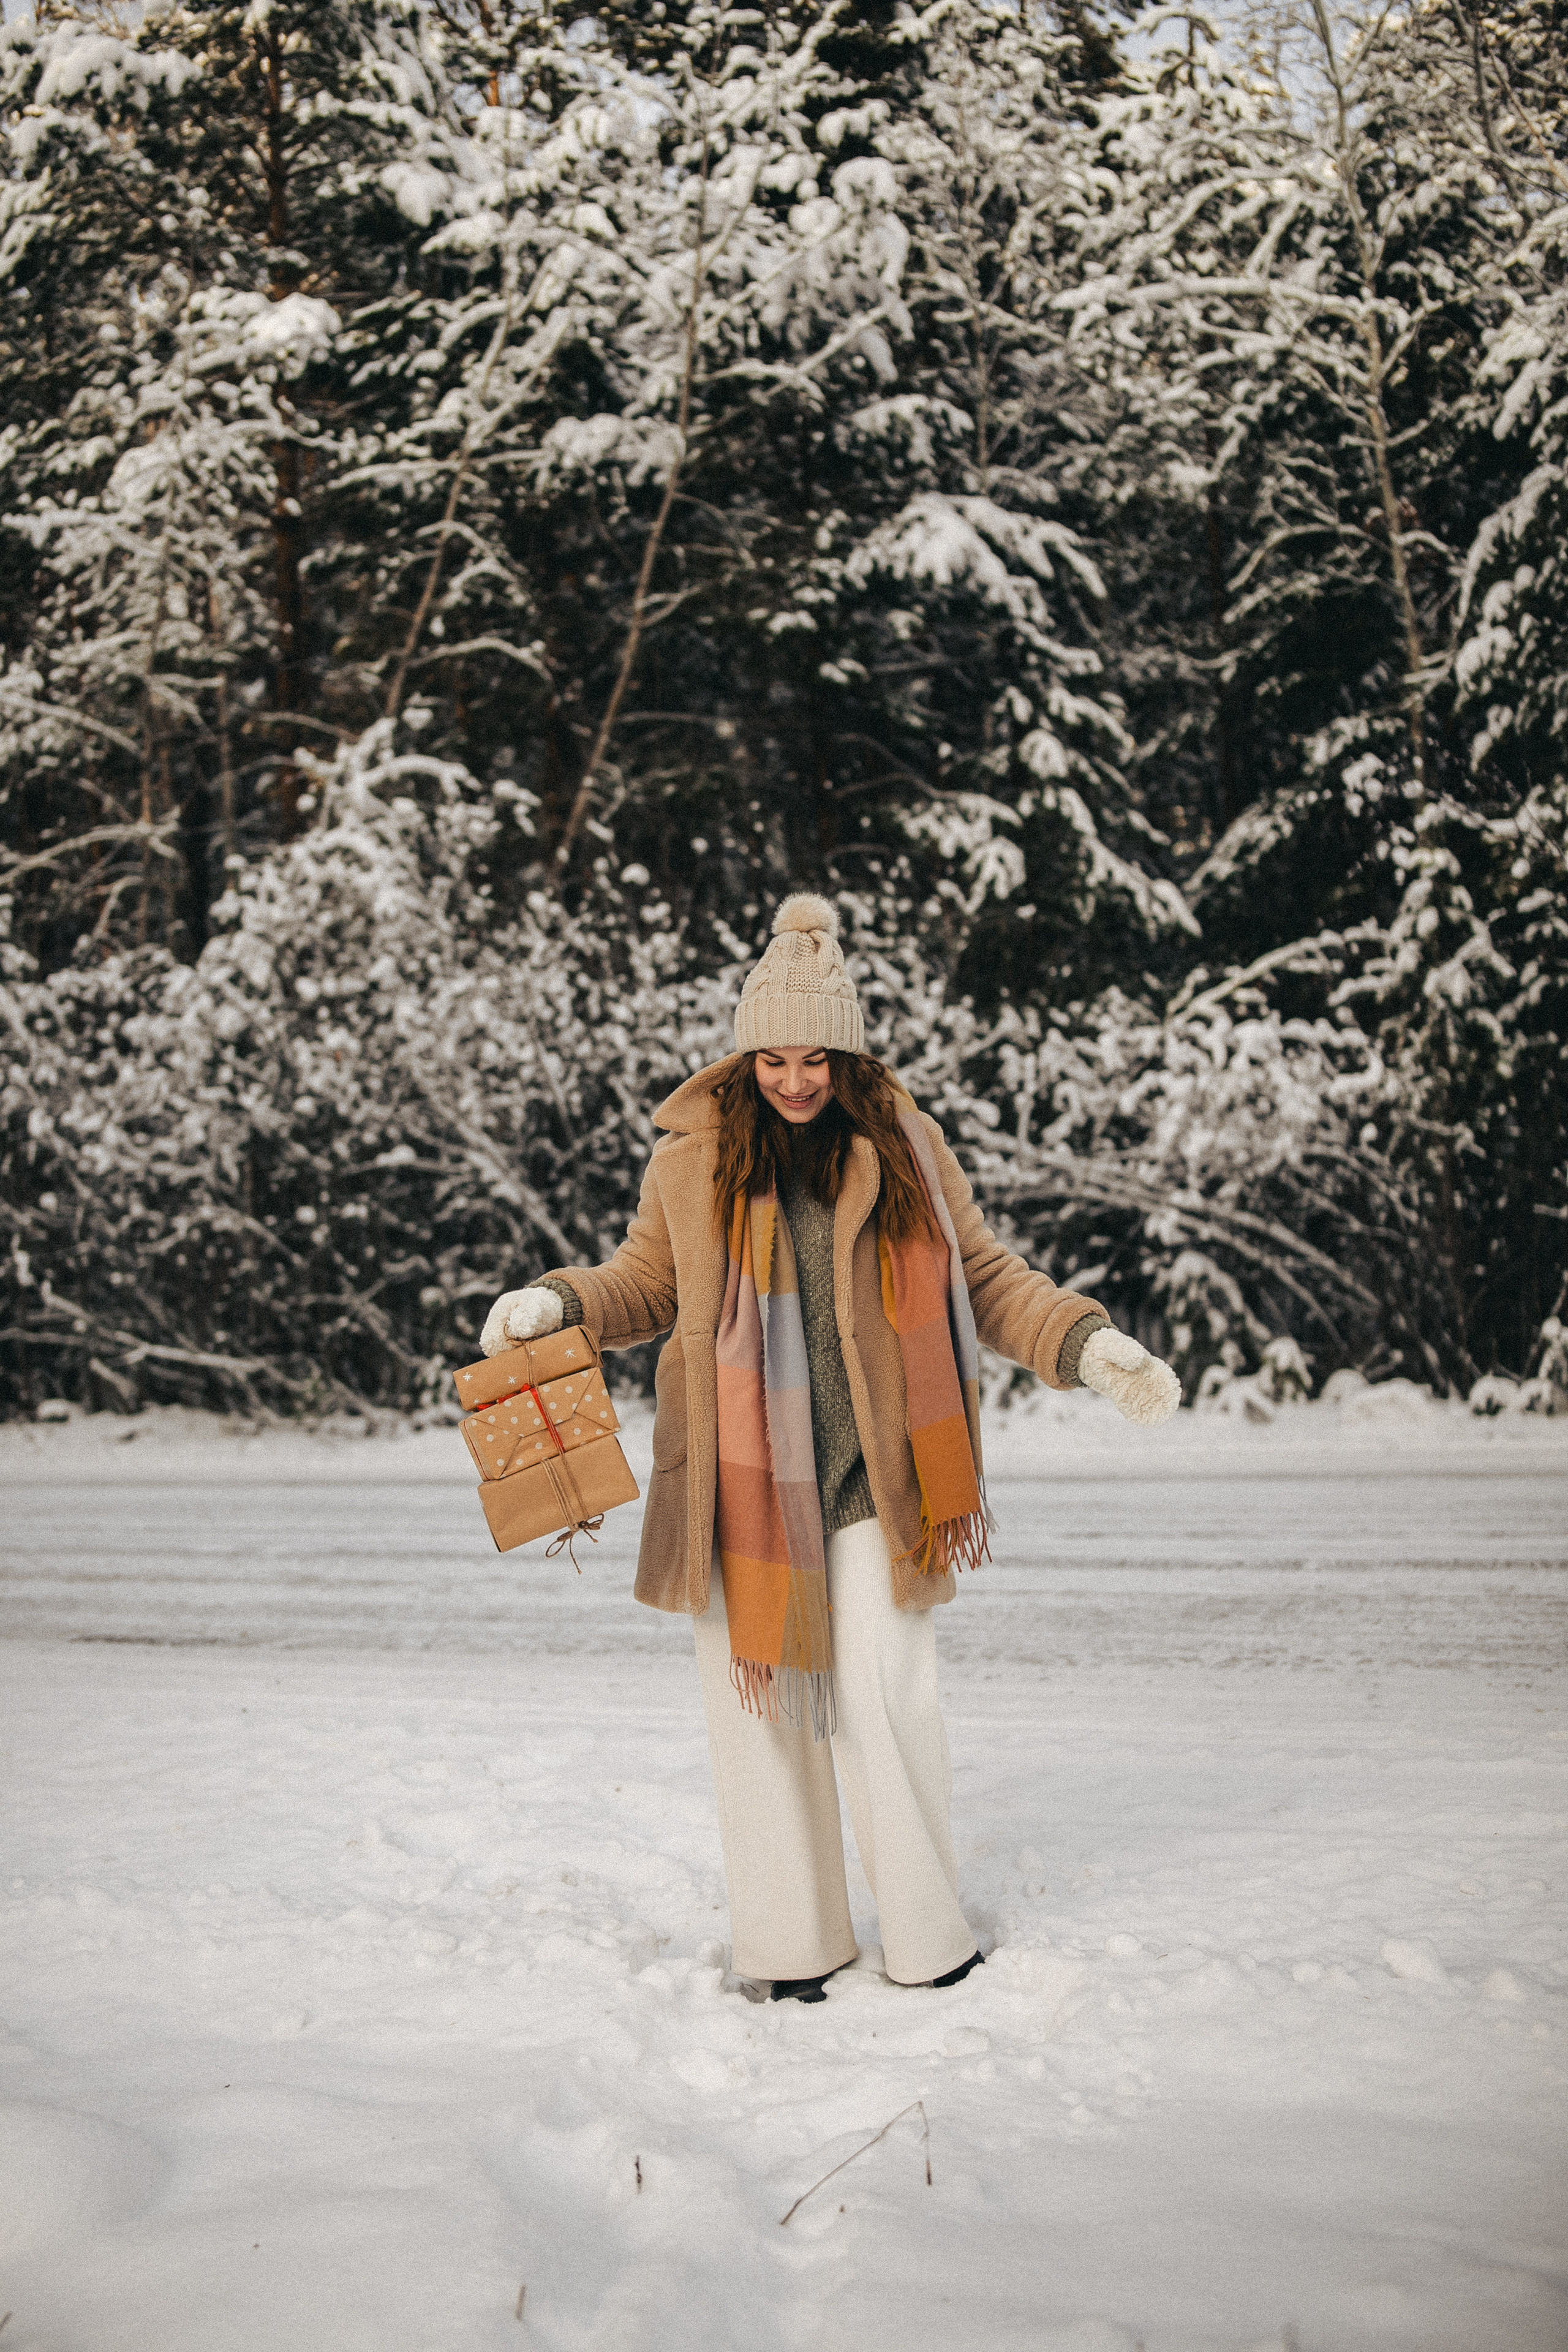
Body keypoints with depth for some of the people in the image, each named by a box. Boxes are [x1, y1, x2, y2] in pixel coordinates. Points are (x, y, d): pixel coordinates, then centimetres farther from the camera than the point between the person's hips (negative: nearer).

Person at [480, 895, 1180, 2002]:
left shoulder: (902, 1144, 3)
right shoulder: (695, 1150, 4)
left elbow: (984, 1275, 11)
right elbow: (647, 1281, 16)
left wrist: (1089, 1343, -2)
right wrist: (558, 1303, -3)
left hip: (870, 1477, -1)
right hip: (741, 1476, 1)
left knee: (885, 1703, -6)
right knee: (758, 1704, 6)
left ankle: (931, 1944, 12)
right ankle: (794, 1949, 21)